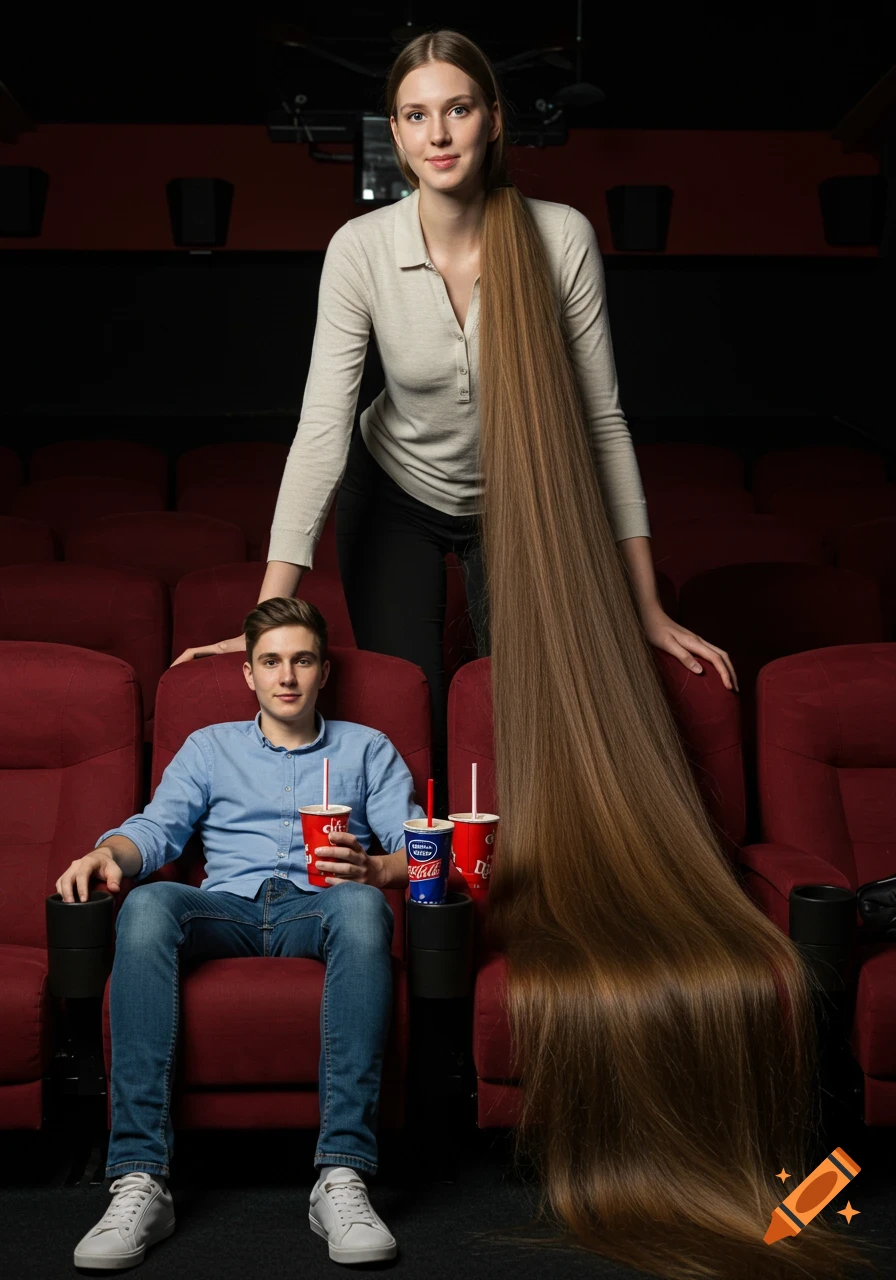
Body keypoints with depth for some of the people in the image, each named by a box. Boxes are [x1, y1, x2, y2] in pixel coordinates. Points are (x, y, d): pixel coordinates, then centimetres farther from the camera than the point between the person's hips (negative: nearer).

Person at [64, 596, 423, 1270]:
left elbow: (416, 848, 10)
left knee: (362, 906, -38)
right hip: (226, 908, 1)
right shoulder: (210, 747, 26)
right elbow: (157, 828, 10)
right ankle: (140, 1180, -40)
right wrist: (108, 853, -14)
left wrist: (372, 868, -14)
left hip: (316, 911, -1)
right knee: (148, 904, -34)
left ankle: (343, 1176, -43)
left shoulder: (367, 749, 23)